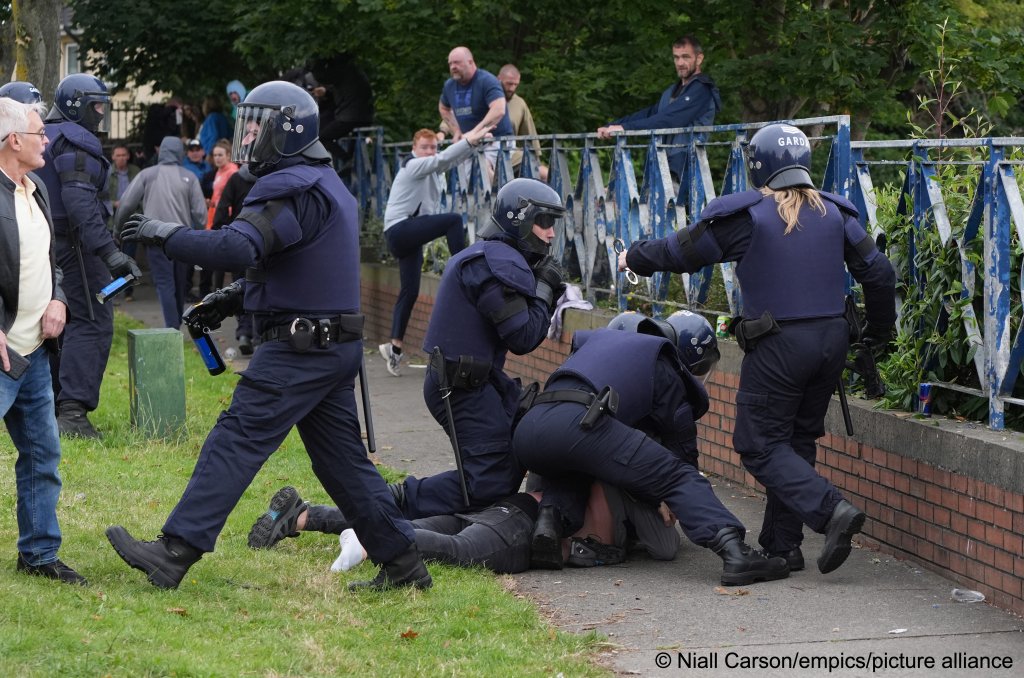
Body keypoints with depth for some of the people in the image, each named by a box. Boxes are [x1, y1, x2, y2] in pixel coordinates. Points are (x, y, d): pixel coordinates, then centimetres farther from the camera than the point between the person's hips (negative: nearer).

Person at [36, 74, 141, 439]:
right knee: (91, 323, -11)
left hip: (45, 242, 10)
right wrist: (109, 251, -32)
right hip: (75, 246, -10)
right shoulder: (76, 142, -15)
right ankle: (73, 411, -18)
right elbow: (80, 202, -26)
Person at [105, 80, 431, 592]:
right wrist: (233, 298, 16)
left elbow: (238, 247, -29)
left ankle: (174, 554, -14)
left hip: (300, 348, -10)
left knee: (236, 440, -11)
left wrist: (165, 235, -19)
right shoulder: (327, 185, 18)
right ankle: (402, 564, 15)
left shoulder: (292, 188, -15)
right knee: (341, 456, 14)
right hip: (336, 344, 10)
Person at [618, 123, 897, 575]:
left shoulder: (745, 215, -6)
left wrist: (634, 258, 24)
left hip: (777, 345, -6)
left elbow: (680, 252, 4)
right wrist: (879, 334, 22)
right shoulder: (834, 212, 7)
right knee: (797, 440, 17)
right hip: (832, 340, 6)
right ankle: (782, 543, 17)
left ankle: (831, 510, -19)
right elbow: (879, 273, 7)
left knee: (761, 446, 1)